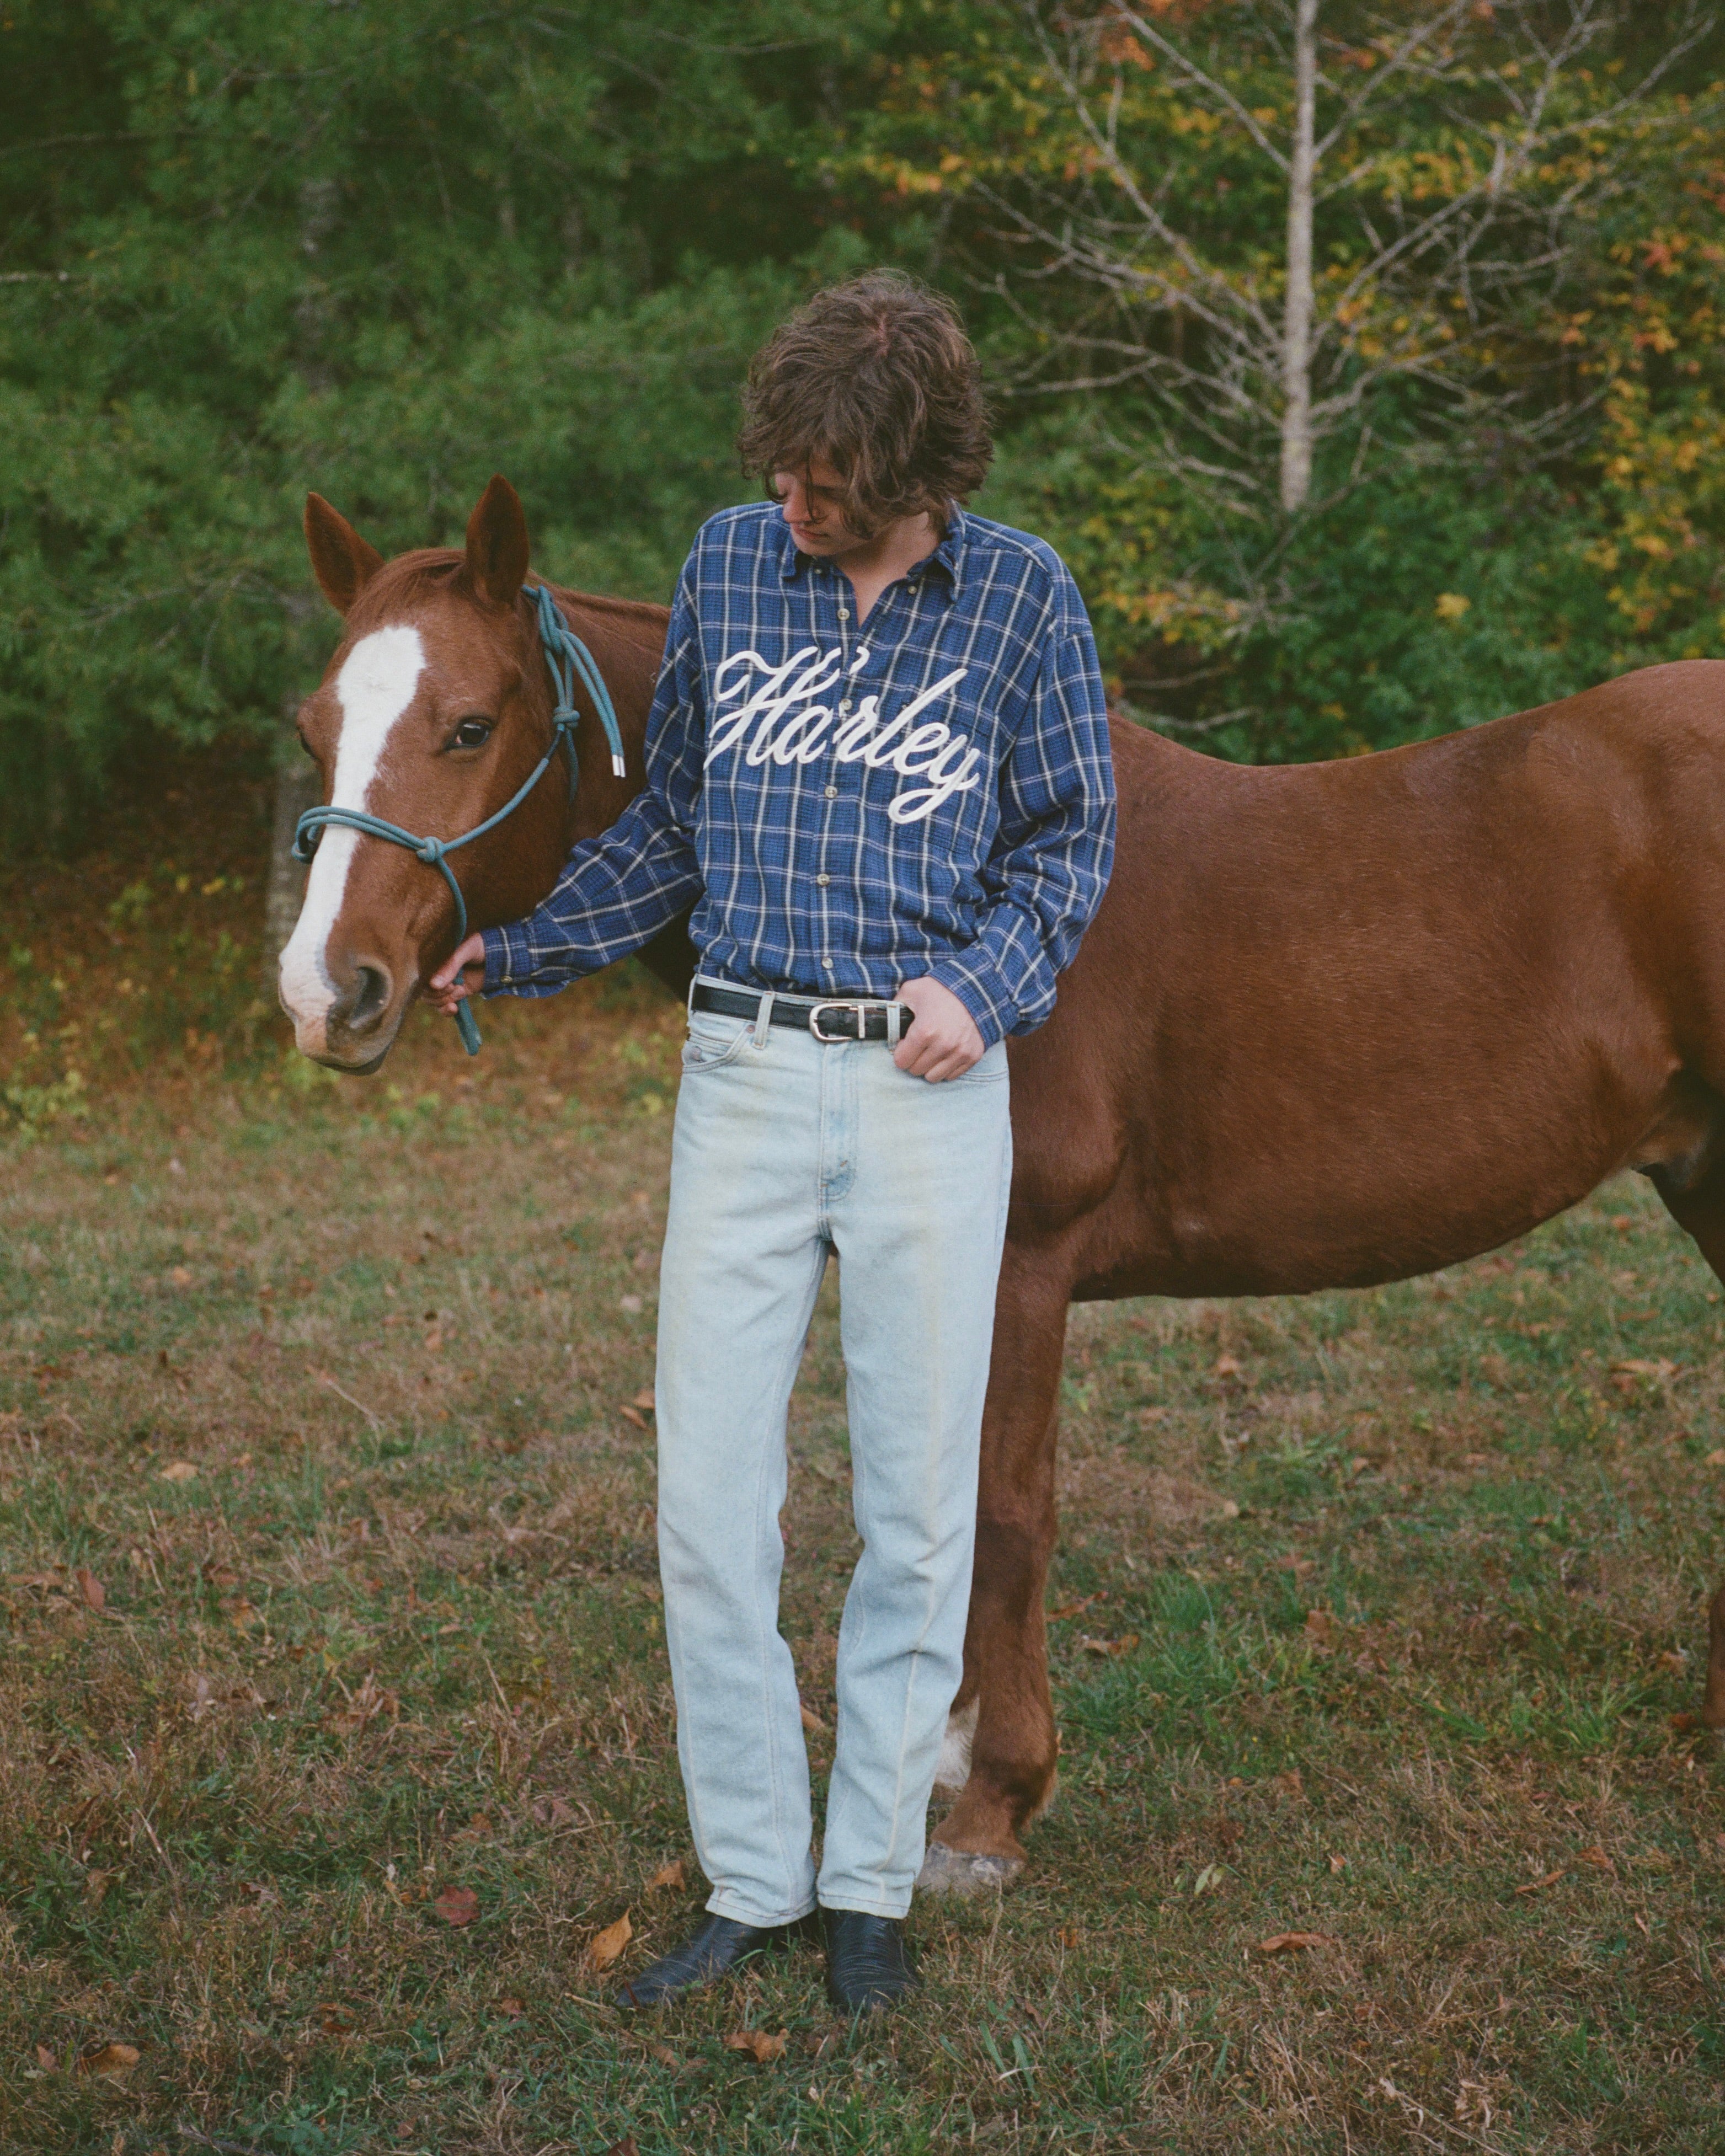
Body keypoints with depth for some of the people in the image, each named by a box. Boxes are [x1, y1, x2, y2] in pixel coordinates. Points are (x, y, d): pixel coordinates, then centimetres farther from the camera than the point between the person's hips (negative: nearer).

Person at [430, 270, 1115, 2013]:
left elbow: (1069, 841, 6)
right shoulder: (730, 563, 6)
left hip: (930, 1089, -2)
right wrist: (520, 954, 12)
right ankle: (753, 1880, 16)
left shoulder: (1023, 596, -1)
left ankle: (871, 1882, 20)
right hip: (744, 1071, 2)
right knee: (704, 1505, 1)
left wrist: (983, 984, -11)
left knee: (917, 1502, 5)